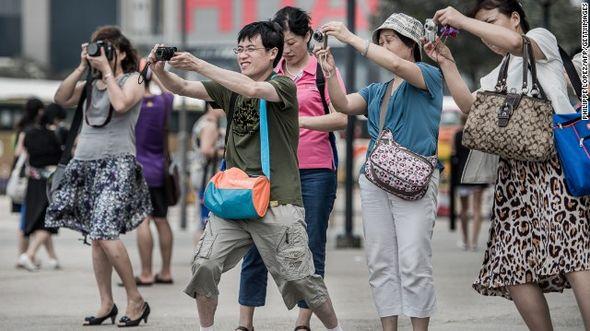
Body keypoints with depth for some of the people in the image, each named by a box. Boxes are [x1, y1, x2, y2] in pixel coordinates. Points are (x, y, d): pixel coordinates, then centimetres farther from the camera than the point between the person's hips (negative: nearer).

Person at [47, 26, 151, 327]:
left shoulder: (133, 80, 2)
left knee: (106, 236, -18)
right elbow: (61, 99, 5)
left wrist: (106, 70, -8)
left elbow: (120, 104, -17)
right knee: (95, 238, 5)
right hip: (85, 164, 6)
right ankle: (106, 304, 10)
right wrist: (82, 68, 1)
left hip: (116, 164, -6)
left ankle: (136, 301, -7)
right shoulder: (91, 85, 17)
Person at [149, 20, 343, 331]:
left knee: (299, 278, -3)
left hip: (278, 203, -5)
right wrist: (160, 70, -18)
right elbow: (181, 88, 4)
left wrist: (199, 65, -26)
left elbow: (253, 89, -25)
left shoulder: (284, 86, -4)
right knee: (204, 264, -12)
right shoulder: (231, 87, 12)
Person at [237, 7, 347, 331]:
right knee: (256, 246, 0)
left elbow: (341, 118, -10)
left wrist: (300, 121, -21)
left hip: (314, 170, -3)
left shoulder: (324, 70, 0)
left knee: (311, 248, 1)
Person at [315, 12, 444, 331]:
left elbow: (397, 65, -16)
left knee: (413, 263, -11)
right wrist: (330, 73, -8)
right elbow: (344, 105, 8)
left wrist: (350, 38, -15)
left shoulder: (429, 76, 3)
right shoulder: (377, 91, 22)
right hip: (375, 181, 6)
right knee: (380, 263, 3)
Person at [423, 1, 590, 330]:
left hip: (555, 158, -8)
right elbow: (469, 105, 14)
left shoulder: (542, 38, 11)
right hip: (516, 170, 8)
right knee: (513, 265, -4)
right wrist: (447, 63, 9)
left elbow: (513, 42, -12)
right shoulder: (496, 77, 30)